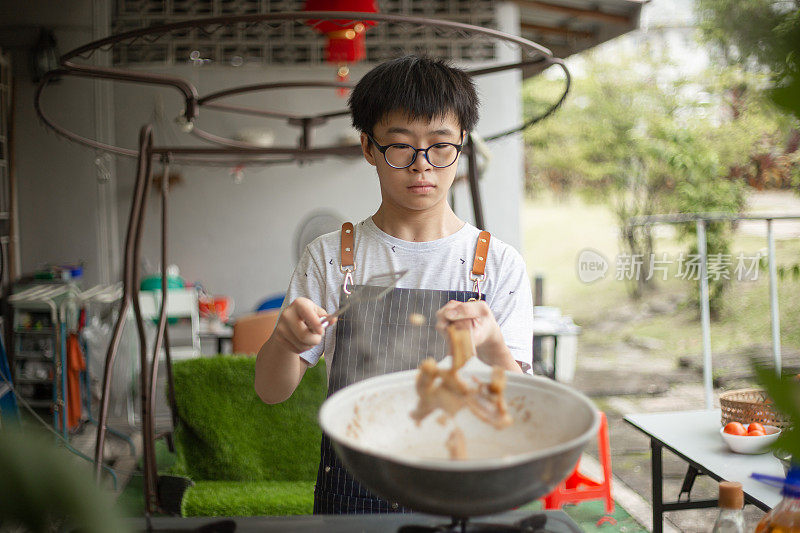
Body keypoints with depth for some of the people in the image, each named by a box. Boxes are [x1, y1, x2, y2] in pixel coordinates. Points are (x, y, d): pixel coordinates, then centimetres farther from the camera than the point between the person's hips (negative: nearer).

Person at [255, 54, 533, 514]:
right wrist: (287, 340, -26)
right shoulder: (330, 257, -2)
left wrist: (492, 347, -33)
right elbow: (272, 391, -3)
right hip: (350, 493, 1)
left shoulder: (499, 264, -4)